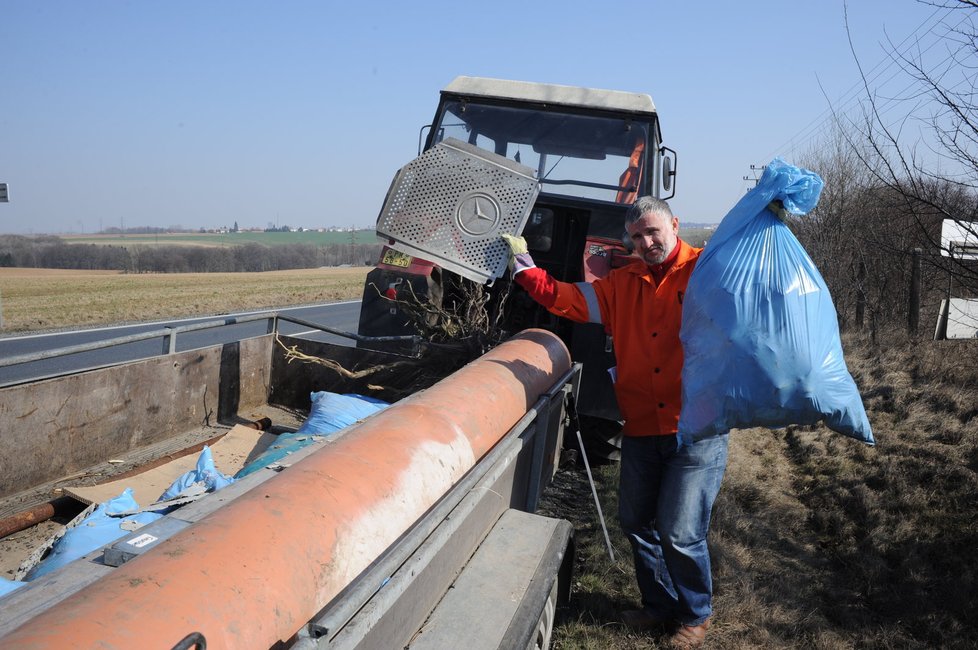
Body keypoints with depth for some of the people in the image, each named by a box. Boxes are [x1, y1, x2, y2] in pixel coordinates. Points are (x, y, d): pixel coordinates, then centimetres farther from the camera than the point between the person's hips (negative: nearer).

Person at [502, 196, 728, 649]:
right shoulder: (622, 284, 10)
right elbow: (566, 299, 11)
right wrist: (522, 266, 8)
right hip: (640, 429, 6)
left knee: (680, 534, -2)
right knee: (636, 523, 16)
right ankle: (659, 607, 40)